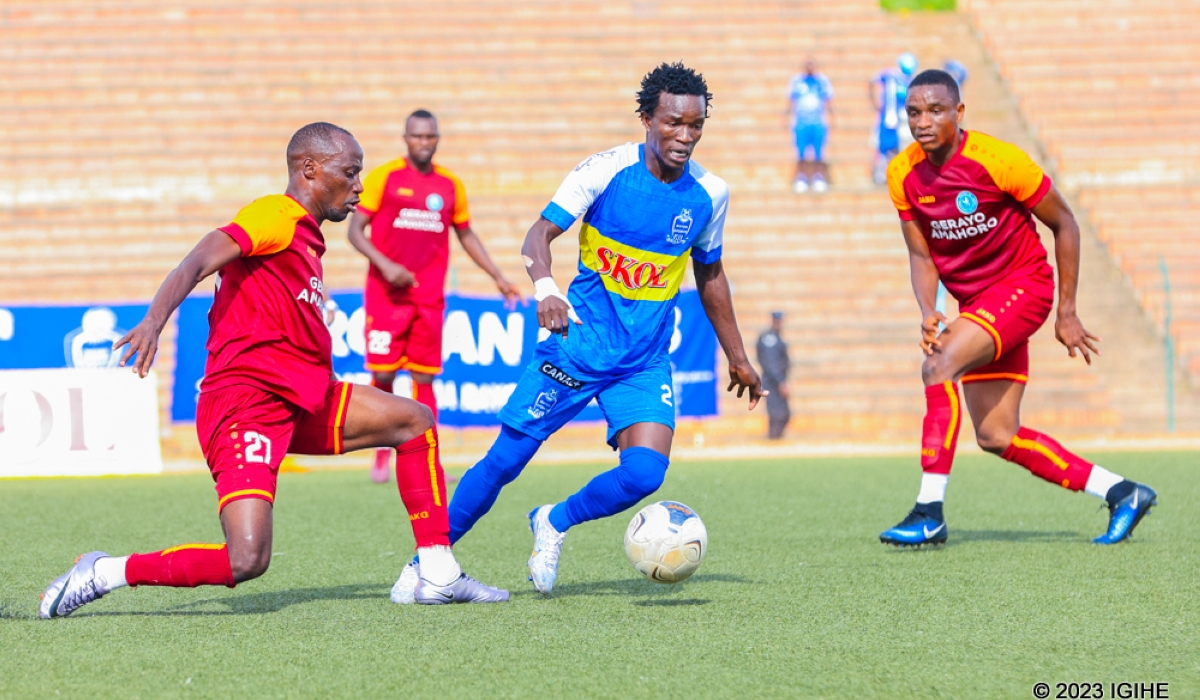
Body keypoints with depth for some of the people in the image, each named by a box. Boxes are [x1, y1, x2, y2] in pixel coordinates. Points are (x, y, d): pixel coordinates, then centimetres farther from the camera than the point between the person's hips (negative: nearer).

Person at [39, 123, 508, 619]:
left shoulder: (305, 238, 22)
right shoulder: (276, 217, -8)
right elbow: (199, 262, -23)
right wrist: (154, 322, -39)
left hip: (300, 402, 10)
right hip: (247, 400, -10)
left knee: (415, 420, 15)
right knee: (247, 561, -24)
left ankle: (438, 576, 15)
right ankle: (104, 573, -7)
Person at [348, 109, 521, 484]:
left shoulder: (450, 185, 9)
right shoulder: (383, 177, -1)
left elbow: (466, 235, 21)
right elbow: (355, 230, -3)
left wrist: (498, 277, 16)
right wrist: (385, 265, -17)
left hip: (429, 298, 3)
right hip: (386, 295, -2)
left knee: (423, 378, 1)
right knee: (383, 374, -4)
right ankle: (383, 449, 16)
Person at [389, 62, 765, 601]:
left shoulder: (709, 193, 0)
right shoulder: (606, 169, -11)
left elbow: (710, 275, 16)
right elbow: (539, 234, -13)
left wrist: (736, 357, 22)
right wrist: (545, 288, -35)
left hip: (645, 362, 3)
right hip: (579, 342, -3)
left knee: (645, 473, -17)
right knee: (506, 458, -4)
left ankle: (554, 524, 12)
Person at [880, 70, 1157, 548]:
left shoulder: (998, 160, -18)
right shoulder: (903, 175, -4)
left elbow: (1064, 224, -8)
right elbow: (921, 256, 3)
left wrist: (1067, 313, -6)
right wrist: (927, 314, -17)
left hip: (1023, 285, -7)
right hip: (975, 303, 7)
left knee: (940, 365, -28)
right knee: (996, 437, 5)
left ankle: (930, 513, -28)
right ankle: (1120, 494, 16)